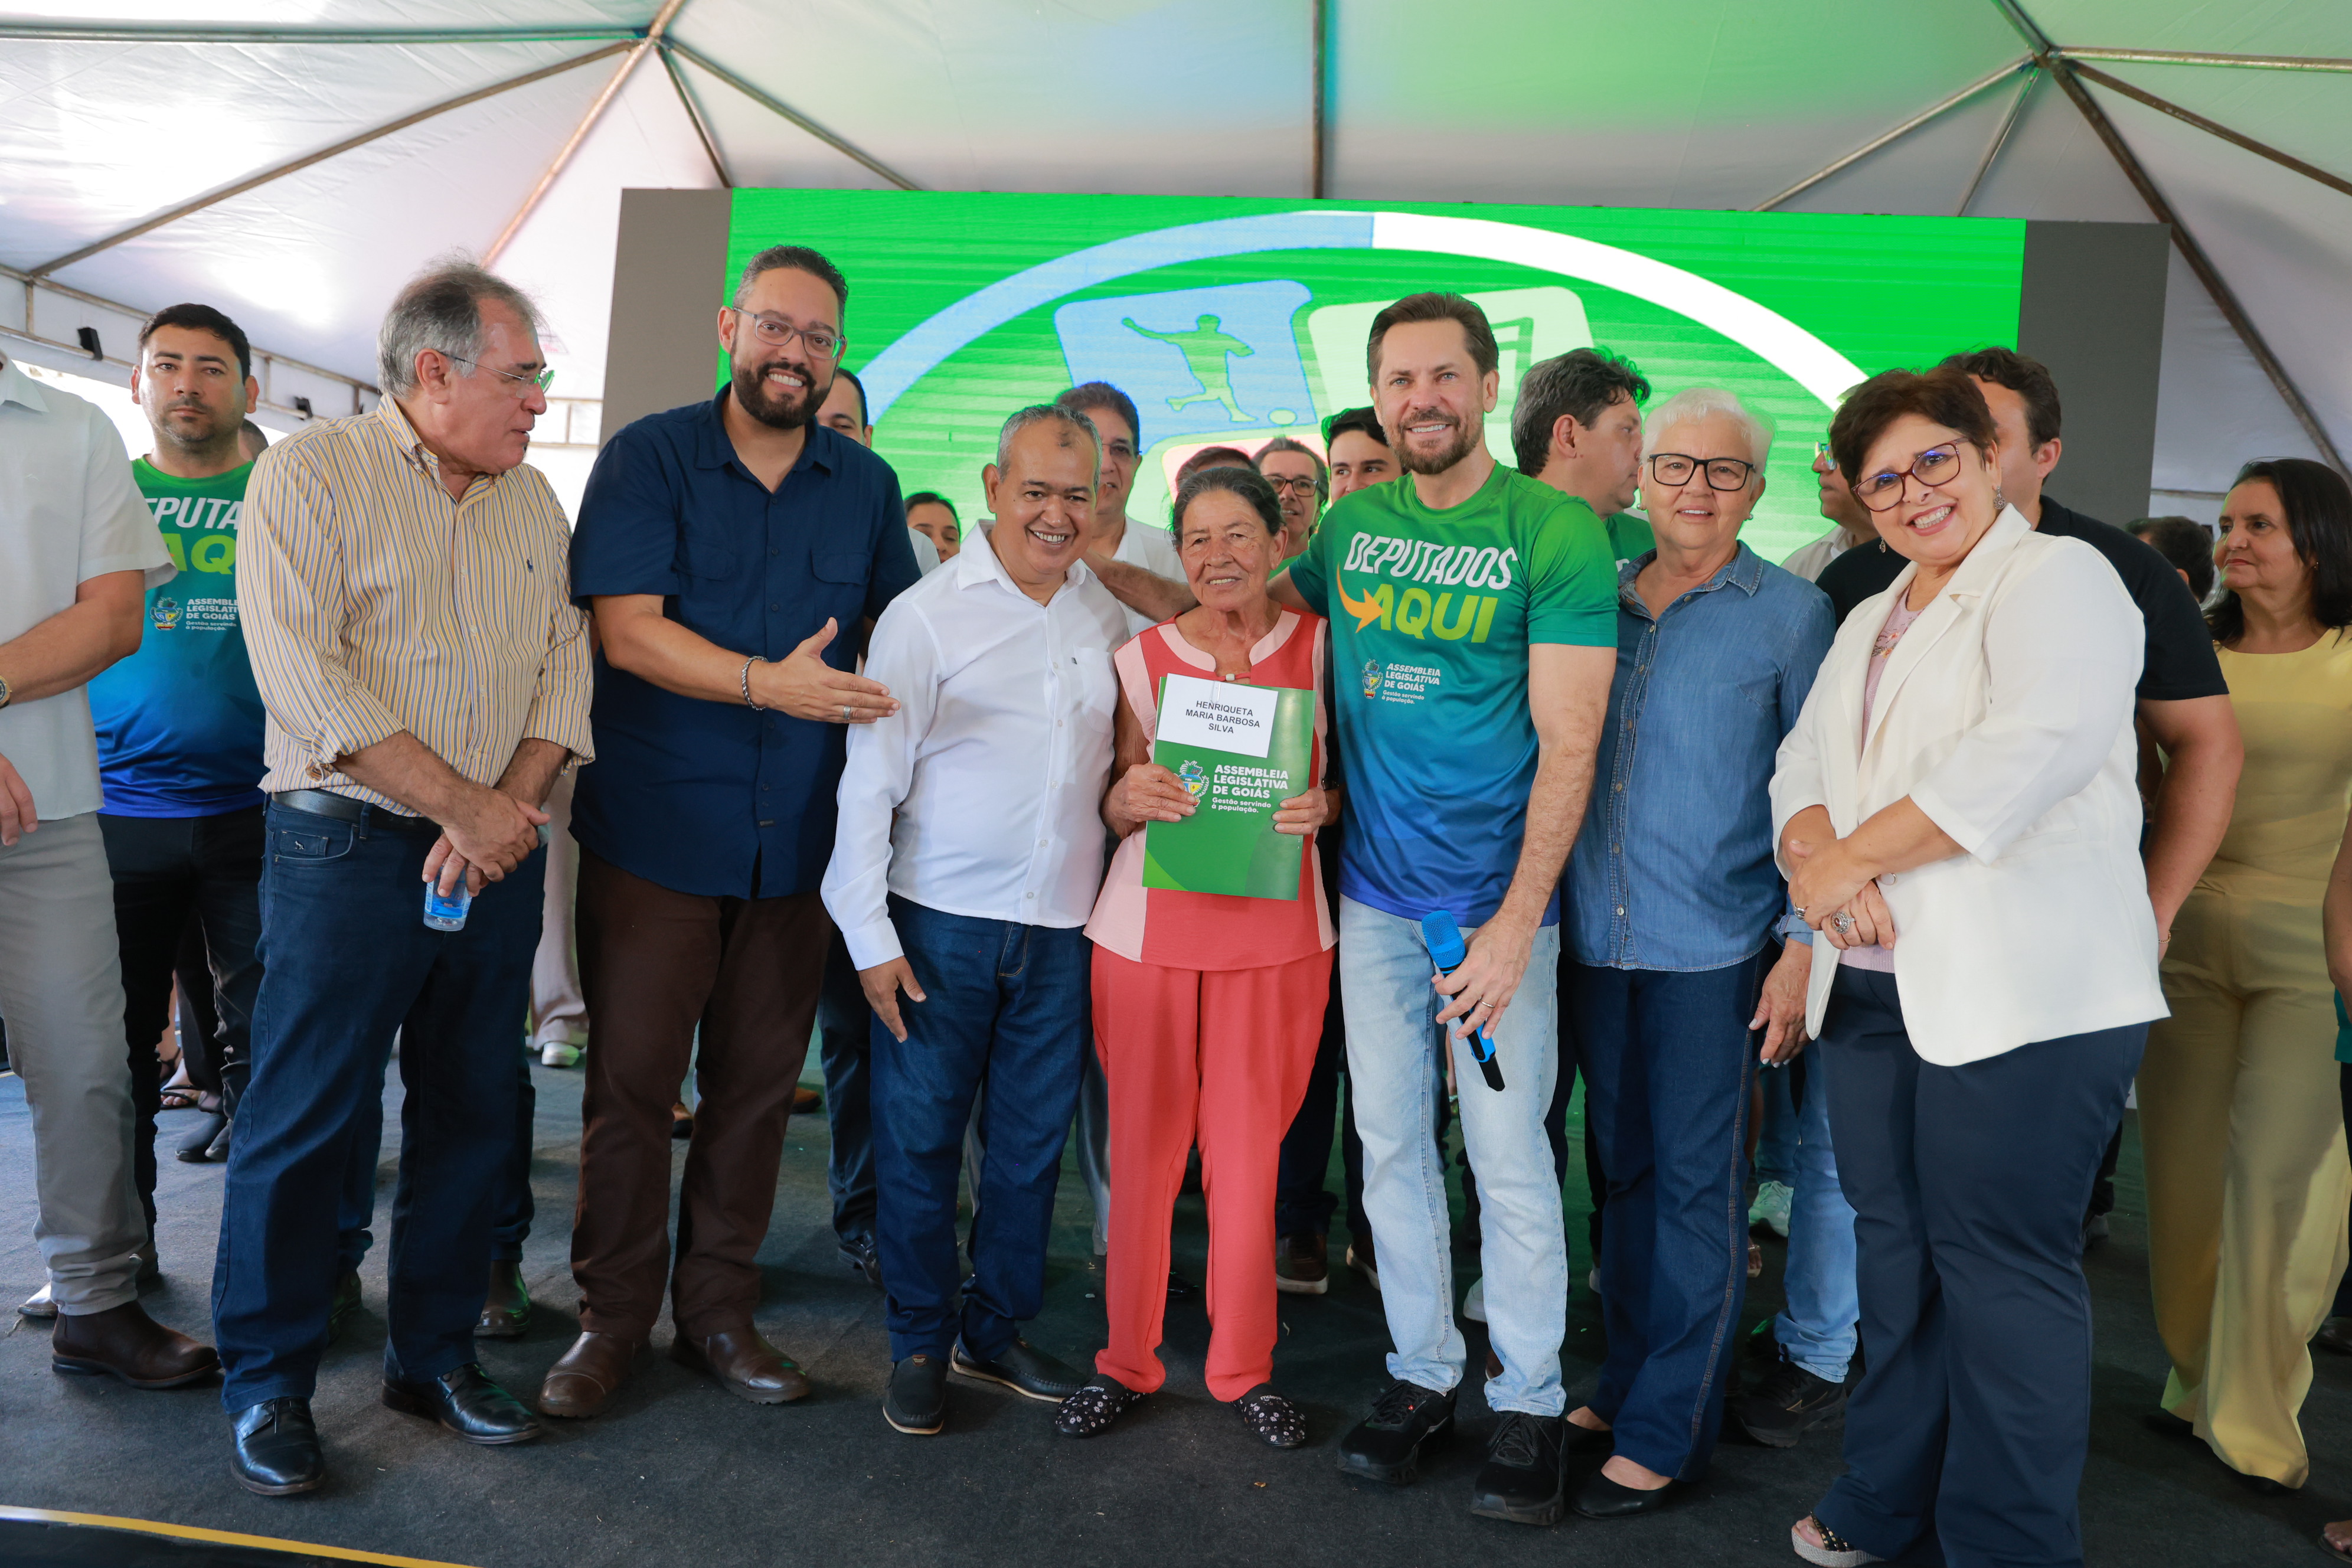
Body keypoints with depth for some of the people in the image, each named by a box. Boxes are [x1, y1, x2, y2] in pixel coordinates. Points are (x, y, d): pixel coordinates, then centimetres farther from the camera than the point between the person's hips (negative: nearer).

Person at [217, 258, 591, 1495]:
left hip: (497, 854, 6)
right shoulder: (311, 474, -5)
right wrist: (465, 806, -16)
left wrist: (512, 811, -10)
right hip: (349, 849, -5)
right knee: (304, 1122, 2)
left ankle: (435, 1355, 27)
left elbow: (567, 662, 6)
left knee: (472, 1115, 11)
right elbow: (306, 677, -15)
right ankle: (267, 1382, 19)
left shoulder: (531, 498, 12)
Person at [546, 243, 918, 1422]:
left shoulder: (866, 486, 10)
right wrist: (770, 684, -24)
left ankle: (717, 1312, 25)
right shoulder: (649, 457, -1)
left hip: (795, 840, 3)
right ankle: (613, 1319, 19)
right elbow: (627, 626, -12)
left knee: (757, 1085, 10)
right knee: (630, 1082, 3)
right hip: (653, 830, -3)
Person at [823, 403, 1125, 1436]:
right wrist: (868, 934, -9)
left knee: (1033, 1139, 11)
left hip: (1059, 925, 4)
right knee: (920, 1138, 6)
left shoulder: (1109, 616, 8)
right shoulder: (927, 613, -5)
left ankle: (997, 1331, 29)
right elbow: (871, 781, -6)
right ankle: (919, 1344, 23)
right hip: (940, 922, -3)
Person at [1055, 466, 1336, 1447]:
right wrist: (1132, 797, -15)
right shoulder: (1141, 658, 4)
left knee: (1250, 1155, 5)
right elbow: (1115, 812, 7)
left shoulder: (1318, 648, 3)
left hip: (1276, 934, 0)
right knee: (1142, 1152, 6)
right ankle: (1128, 1361, 23)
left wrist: (1323, 805, -15)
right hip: (1149, 929, 1)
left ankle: (1244, 1367, 23)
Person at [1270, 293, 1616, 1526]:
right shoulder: (1350, 526, 6)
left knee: (1508, 1160, 2)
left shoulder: (1556, 533, -9)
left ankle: (1530, 1401, 21)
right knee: (1391, 1147, 12)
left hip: (1496, 901, -4)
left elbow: (1567, 746, -12)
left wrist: (1514, 924, -16)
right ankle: (1422, 1373, 29)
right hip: (1376, 894, 5)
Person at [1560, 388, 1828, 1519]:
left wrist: (1804, 948, -8)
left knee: (1695, 1183, 3)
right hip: (1597, 936, 4)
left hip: (1712, 947, -4)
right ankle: (1625, 1381, 30)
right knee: (1623, 1168, 15)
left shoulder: (1792, 613, -2)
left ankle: (1668, 1432, 15)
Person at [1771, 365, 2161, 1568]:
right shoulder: (1869, 624, 21)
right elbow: (1802, 767, 14)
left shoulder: (2055, 577, -4)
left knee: (1997, 1263, -1)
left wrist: (1845, 860, -14)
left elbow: (2029, 753, -19)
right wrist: (1819, 862, -9)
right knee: (1893, 1243, 15)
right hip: (1873, 984, 7)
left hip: (2022, 994, -7)